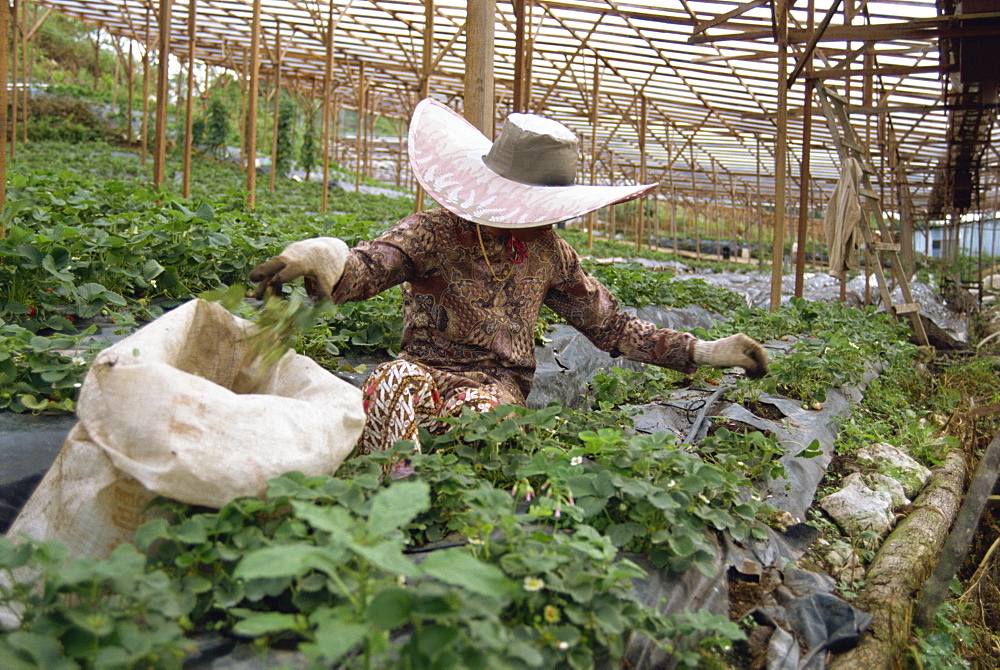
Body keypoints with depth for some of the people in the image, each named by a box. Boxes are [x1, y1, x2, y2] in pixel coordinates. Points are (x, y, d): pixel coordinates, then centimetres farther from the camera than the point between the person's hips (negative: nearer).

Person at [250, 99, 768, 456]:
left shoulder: (548, 252, 9)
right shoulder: (434, 233, -4)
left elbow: (612, 327, 17)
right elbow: (363, 270, -21)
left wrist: (705, 352, 13)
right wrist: (325, 257, -48)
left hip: (498, 380, 2)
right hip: (426, 367, -1)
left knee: (476, 411, -35)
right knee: (393, 385, -36)